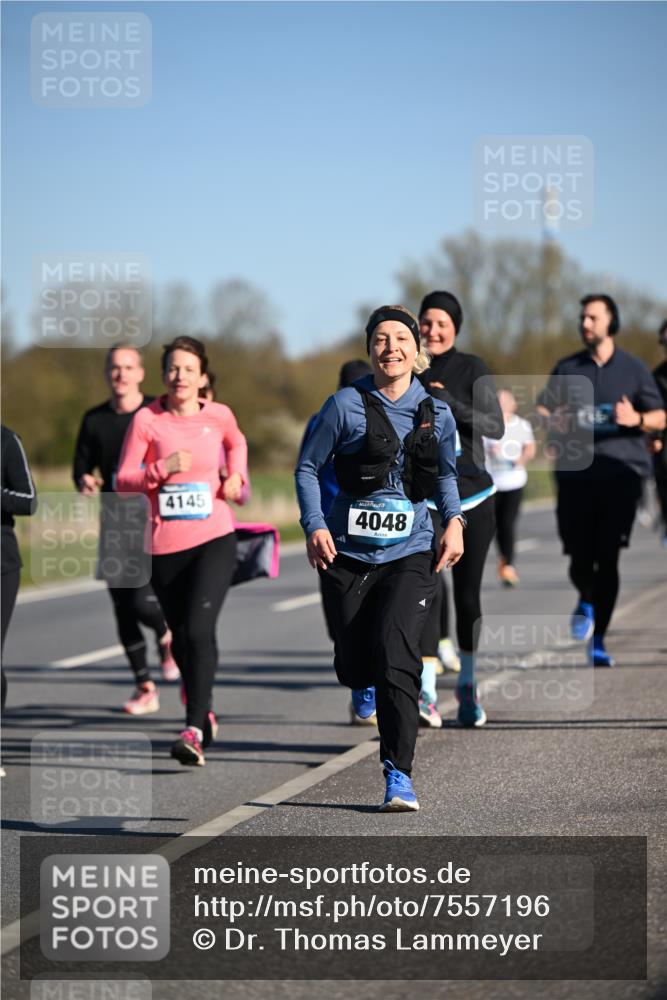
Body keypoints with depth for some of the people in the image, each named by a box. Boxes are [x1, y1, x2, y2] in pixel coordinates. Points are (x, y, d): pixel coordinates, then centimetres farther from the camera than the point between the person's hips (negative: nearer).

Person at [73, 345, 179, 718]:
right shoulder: (95, 420, 7)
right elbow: (82, 467, 14)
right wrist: (84, 482, -8)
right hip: (115, 522, 4)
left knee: (144, 602, -16)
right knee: (123, 609, 3)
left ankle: (167, 637, 19)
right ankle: (145, 688, 15)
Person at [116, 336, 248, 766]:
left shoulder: (218, 415, 2)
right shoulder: (147, 419, -2)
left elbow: (237, 444, 26)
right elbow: (123, 479, -1)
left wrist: (236, 476, 9)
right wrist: (162, 469, -17)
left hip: (214, 539, -1)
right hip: (167, 546, 1)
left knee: (199, 630, -18)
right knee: (182, 638, 11)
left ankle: (194, 731, -22)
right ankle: (204, 713, 36)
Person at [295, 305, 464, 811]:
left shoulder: (437, 414, 6)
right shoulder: (346, 405, -2)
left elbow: (447, 475, 22)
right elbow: (308, 467, 3)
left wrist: (454, 522, 5)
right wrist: (314, 526, -10)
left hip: (411, 552, 0)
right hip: (348, 553, 0)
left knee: (395, 650, -20)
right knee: (353, 667, 3)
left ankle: (399, 775, -16)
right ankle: (370, 689, 44)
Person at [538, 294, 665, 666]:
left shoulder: (633, 368, 9)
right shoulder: (567, 369, 13)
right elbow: (543, 412, 13)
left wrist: (636, 419, -11)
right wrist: (553, 423, -11)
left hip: (621, 470, -1)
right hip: (576, 471, 1)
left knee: (608, 558, -9)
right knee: (580, 559, 0)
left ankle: (597, 640, -4)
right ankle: (587, 602, 35)